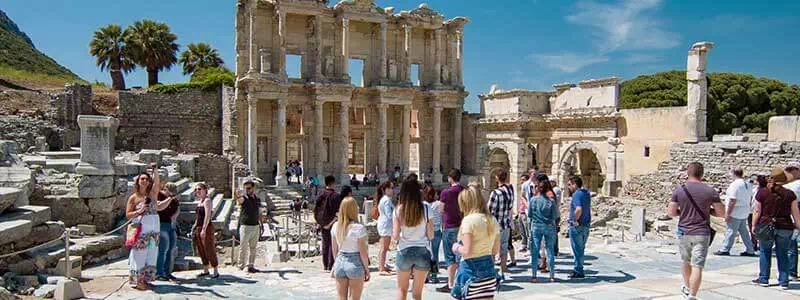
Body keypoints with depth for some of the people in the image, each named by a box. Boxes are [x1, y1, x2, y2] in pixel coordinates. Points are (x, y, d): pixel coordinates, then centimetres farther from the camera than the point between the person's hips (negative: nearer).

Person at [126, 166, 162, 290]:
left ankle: (146, 279, 19)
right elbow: (128, 215, 0)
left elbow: (157, 182, -11)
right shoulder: (133, 197, 1)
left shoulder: (152, 193, 7)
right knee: (140, 254, -1)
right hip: (141, 229, -4)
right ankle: (138, 281, 8)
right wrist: (139, 211, -15)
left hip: (154, 228, 4)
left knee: (151, 254, 8)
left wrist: (155, 170, -23)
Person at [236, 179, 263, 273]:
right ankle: (241, 266, 7)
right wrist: (238, 197, -54)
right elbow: (239, 200, -33)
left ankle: (251, 266, 18)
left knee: (253, 248, 10)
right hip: (245, 226, -5)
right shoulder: (243, 198, -7)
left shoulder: (257, 199, 10)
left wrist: (261, 216, 2)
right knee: (243, 247, -1)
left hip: (256, 226, 5)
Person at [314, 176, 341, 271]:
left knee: (325, 244, 14)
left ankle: (325, 265, 20)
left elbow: (315, 210, 7)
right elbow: (338, 211, -15)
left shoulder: (320, 195, 4)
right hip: (332, 223, -5)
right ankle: (330, 265, -1)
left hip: (323, 223, 6)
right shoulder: (335, 195, -12)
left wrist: (318, 222, 13)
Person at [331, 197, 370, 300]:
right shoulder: (359, 228, -16)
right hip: (355, 264, -4)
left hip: (340, 263, 4)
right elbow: (363, 253, -12)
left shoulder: (335, 226, -1)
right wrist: (367, 269, -1)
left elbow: (334, 249, 8)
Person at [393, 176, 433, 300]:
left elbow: (395, 236, -8)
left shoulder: (398, 210, -6)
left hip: (404, 252, 0)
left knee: (402, 289, 19)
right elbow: (431, 235, -4)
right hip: (422, 252, 0)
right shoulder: (426, 208, -6)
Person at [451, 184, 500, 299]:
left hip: (471, 269, -7)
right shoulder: (492, 220, 8)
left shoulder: (469, 220, -13)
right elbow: (496, 250, 12)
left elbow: (467, 251, -17)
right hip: (489, 268, 7)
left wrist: (456, 247, 2)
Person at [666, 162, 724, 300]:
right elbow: (722, 213, 0)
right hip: (702, 233, -2)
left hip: (684, 232, 2)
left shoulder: (679, 190, -4)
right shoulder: (710, 191, -5)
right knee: (697, 266, -2)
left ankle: (687, 288, 41)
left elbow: (671, 213, -3)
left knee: (686, 261, 23)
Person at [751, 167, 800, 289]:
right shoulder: (790, 194, -2)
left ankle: (763, 279, 16)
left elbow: (757, 211, -4)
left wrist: (754, 225, 4)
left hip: (766, 227, -1)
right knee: (783, 254, 11)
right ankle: (784, 281, 14)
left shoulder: (762, 192, -6)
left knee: (765, 252, 12)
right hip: (785, 227, 1)